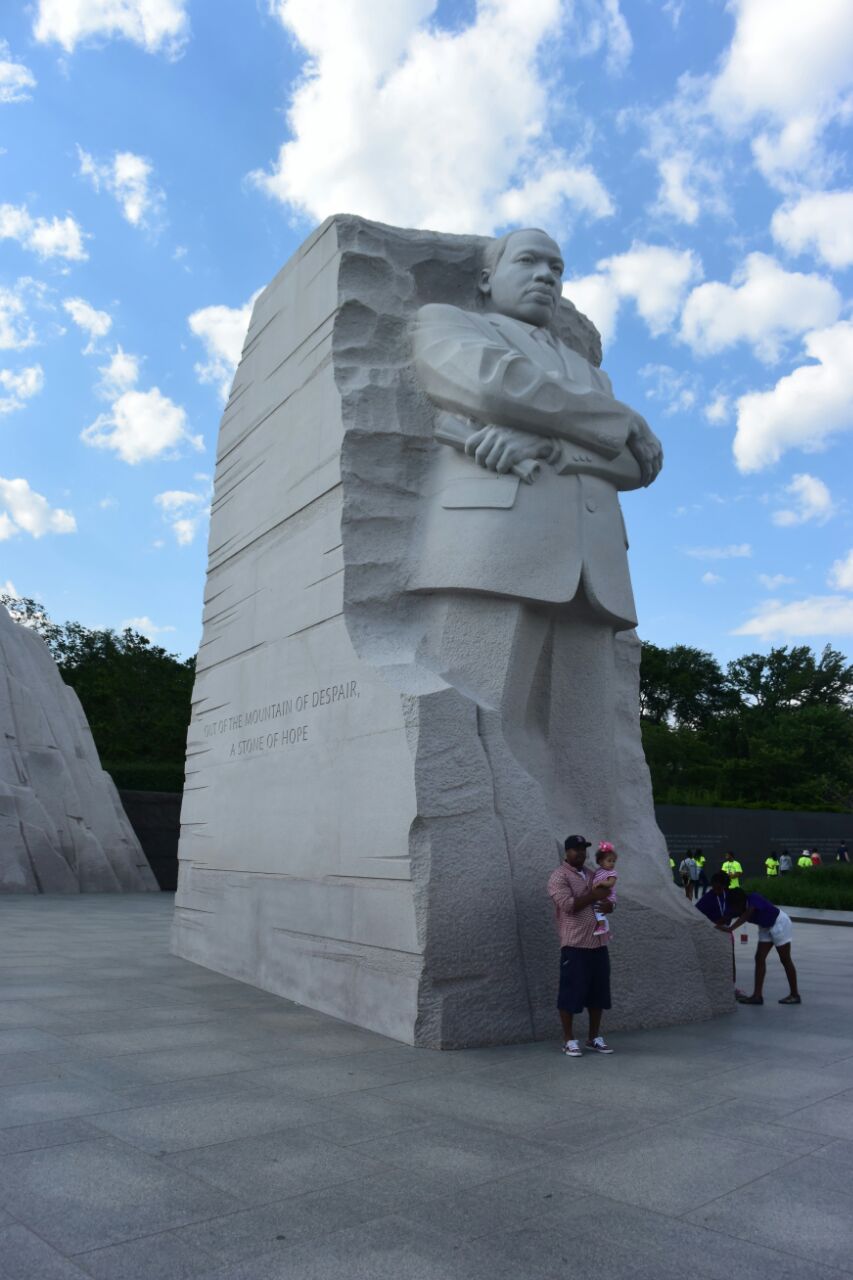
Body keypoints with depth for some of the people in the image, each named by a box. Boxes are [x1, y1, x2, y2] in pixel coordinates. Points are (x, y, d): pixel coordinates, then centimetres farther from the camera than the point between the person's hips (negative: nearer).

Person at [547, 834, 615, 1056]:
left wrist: (608, 905, -4)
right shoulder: (559, 876, -8)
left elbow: (606, 899, 20)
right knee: (571, 991, -1)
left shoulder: (592, 875, 17)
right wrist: (593, 895, -15)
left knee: (598, 991, 11)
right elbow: (568, 906, -19)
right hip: (575, 944, -7)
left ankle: (594, 1037, 22)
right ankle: (569, 1040, 8)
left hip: (598, 942, 7)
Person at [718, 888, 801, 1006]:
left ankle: (795, 994, 13)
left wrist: (730, 928, -59)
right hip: (766, 927, 8)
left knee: (785, 960, 1)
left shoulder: (753, 899, -34)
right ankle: (757, 995, 2)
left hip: (780, 923, -8)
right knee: (760, 958, 1)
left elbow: (745, 917, -48)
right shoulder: (741, 907, -11)